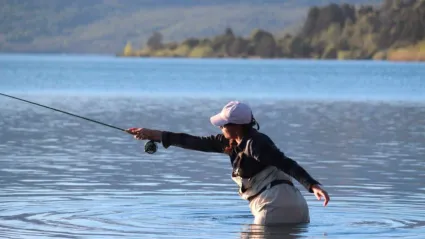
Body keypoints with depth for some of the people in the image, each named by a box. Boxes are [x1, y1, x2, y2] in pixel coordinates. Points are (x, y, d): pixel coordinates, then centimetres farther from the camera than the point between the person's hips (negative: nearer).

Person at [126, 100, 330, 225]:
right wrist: (154, 135, 14)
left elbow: (287, 164, -21)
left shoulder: (256, 143, -14)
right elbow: (196, 142, 14)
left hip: (277, 202, -9)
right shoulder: (230, 142, 12)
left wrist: (313, 185, -34)